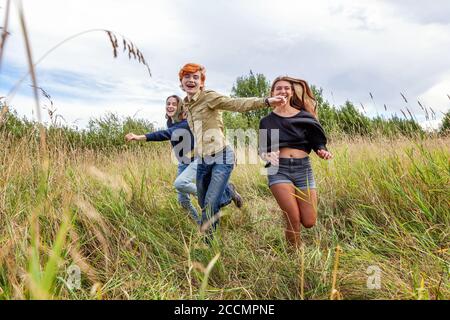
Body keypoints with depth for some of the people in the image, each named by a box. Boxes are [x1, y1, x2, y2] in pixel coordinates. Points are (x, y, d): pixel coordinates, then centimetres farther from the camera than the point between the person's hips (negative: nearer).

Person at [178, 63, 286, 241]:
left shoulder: (209, 97, -11)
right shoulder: (186, 104, 11)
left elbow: (237, 104, -24)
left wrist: (266, 101, -38)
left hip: (220, 158, -7)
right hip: (202, 161, 7)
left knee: (210, 205, -11)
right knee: (204, 204, 15)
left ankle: (208, 243, 10)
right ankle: (229, 191, 43)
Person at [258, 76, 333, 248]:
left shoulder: (304, 116, 8)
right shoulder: (267, 121, 8)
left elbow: (317, 141, 8)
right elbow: (261, 149, 8)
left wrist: (322, 151, -14)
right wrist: (266, 155, -15)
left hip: (303, 168, 2)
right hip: (278, 169, -1)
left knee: (309, 222, 0)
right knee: (294, 220, -12)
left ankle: (288, 207, 33)